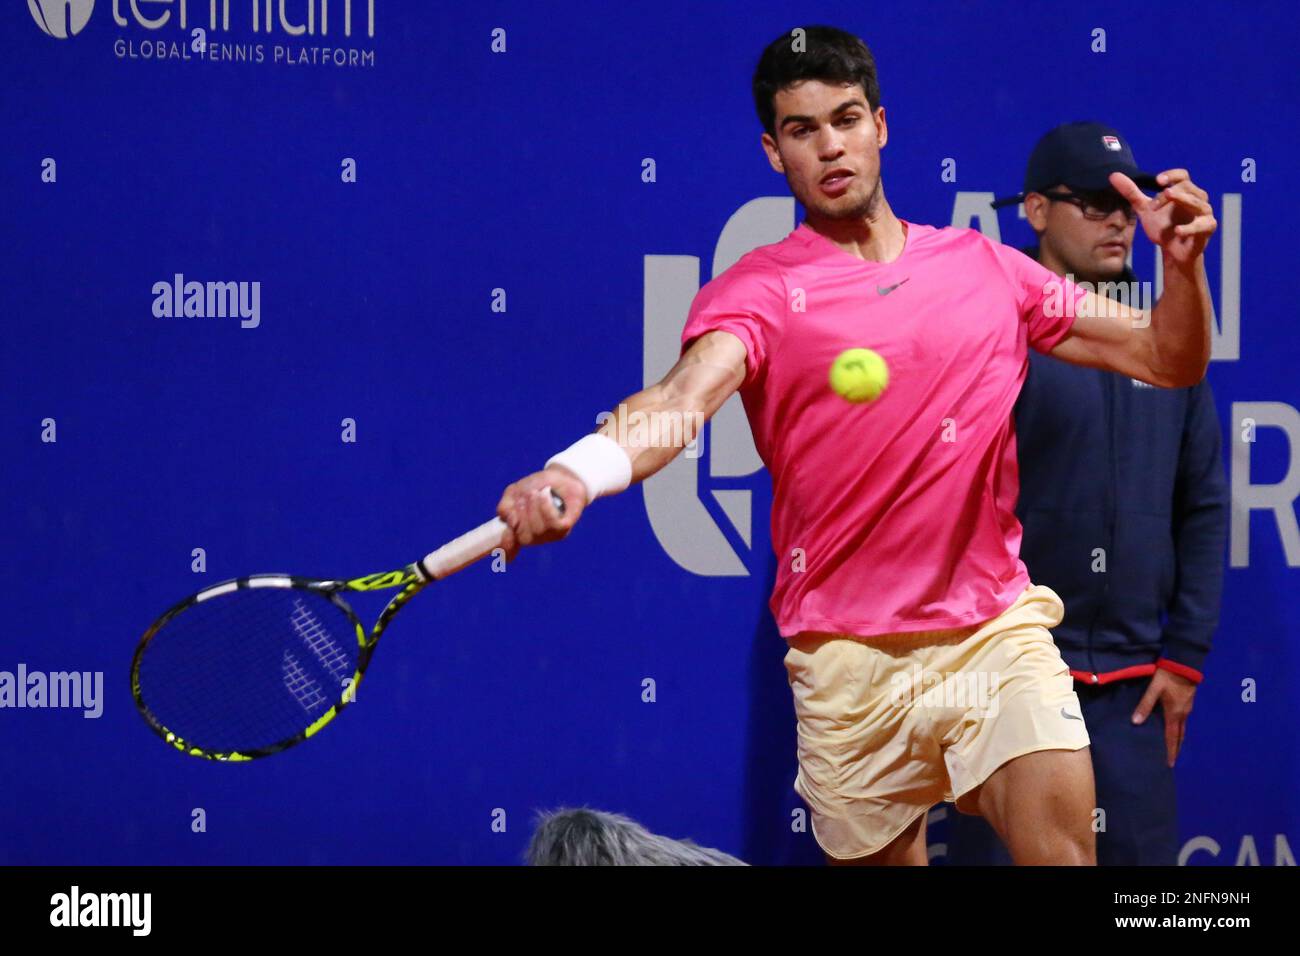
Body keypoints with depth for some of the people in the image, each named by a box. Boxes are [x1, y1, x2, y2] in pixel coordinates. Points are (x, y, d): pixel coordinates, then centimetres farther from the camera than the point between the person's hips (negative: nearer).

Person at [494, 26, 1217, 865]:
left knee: (1061, 841, -20)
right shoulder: (756, 290, -1)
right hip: (848, 661, -1)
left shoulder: (989, 268, 10)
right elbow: (683, 398, -22)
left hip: (996, 630, 1)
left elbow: (1167, 359, 15)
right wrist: (579, 471, -42)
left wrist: (1184, 265, -6)